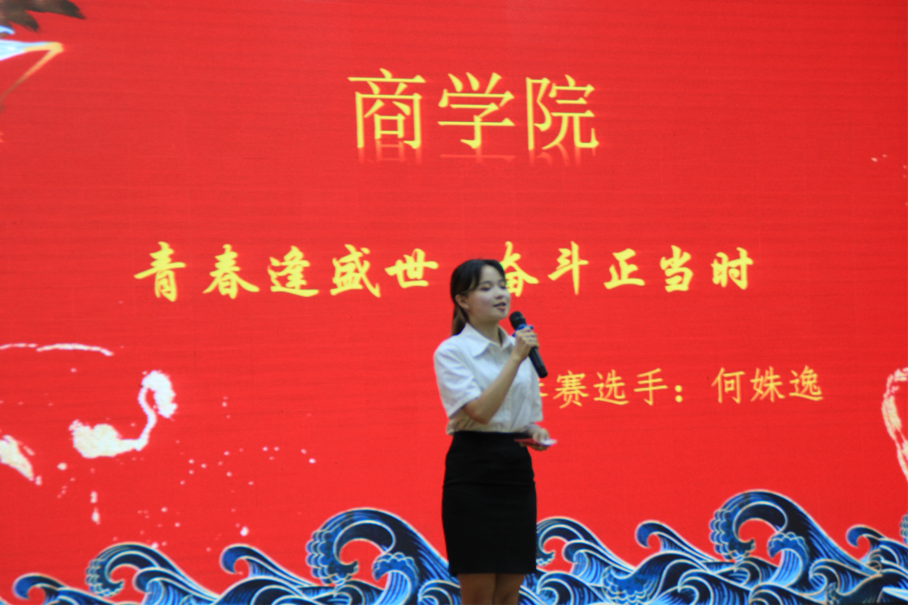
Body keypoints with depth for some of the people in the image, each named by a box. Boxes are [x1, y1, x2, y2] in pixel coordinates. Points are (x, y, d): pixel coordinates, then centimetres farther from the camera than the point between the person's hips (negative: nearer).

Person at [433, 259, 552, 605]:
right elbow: (481, 411, -18)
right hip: (473, 471, -6)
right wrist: (515, 360, -18)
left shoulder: (520, 347, 13)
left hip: (517, 471, 6)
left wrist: (535, 432, 0)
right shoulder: (452, 351, -5)